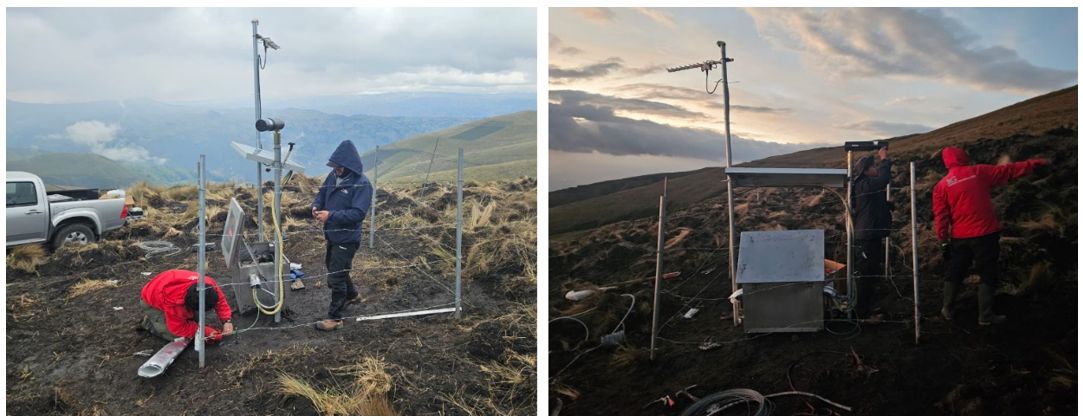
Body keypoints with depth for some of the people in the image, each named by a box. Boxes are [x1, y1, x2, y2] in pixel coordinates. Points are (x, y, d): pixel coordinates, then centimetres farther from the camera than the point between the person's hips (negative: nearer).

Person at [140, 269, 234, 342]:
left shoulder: (210, 284, -31)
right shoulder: (174, 302, -45)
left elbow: (220, 300, -13)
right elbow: (179, 328, -30)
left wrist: (227, 321, -29)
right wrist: (205, 332, -34)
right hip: (152, 303, -6)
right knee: (177, 336, -16)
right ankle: (149, 321, 7)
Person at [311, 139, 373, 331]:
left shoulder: (361, 184, -21)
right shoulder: (334, 176, 0)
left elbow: (358, 213, -27)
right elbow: (322, 193, 14)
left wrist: (331, 215, -31)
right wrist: (316, 206, -9)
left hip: (347, 238, -8)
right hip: (332, 235, 8)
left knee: (336, 276, -3)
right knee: (333, 268, 26)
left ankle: (335, 318, 9)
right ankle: (352, 295, 51)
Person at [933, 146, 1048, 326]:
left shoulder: (941, 186, 2)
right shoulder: (978, 172, -2)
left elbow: (940, 217, 0)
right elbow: (1008, 171, 2)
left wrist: (943, 241, 6)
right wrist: (1034, 163, 12)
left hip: (959, 237, 3)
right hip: (985, 234, -3)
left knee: (955, 273, 18)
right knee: (988, 274, 6)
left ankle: (947, 309, 23)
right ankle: (985, 316, 6)